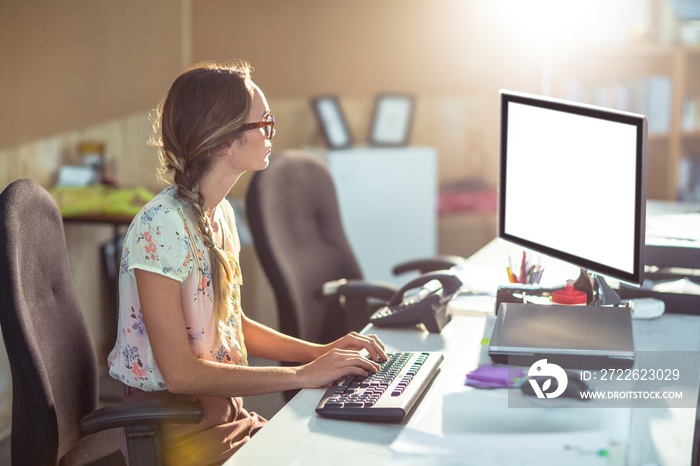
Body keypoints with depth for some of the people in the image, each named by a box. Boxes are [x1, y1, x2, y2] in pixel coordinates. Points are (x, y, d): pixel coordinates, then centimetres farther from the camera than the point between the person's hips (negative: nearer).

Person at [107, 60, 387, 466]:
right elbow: (180, 372, -23)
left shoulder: (221, 214, 7)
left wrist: (321, 352, 3)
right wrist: (304, 375, -21)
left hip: (226, 413, 8)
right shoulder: (162, 226, -20)